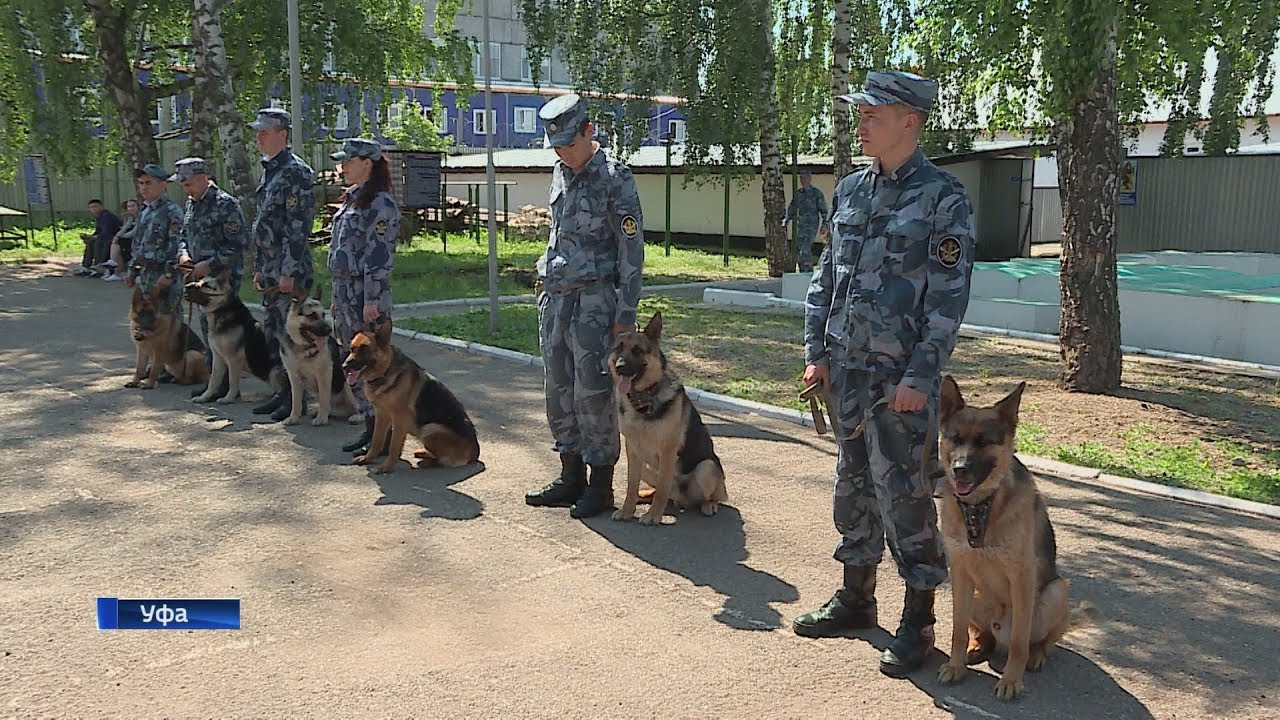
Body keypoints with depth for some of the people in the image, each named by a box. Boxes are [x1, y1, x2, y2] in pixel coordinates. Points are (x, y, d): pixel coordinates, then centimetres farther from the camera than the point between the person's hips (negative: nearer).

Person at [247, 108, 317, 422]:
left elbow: (298, 227, -19)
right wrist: (258, 268, 20)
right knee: (272, 331, 14)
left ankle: (296, 399, 3)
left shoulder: (296, 172, -13)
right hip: (270, 270, 10)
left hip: (290, 270, -10)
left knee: (290, 333, -5)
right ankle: (282, 391, 23)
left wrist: (289, 272, -21)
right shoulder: (268, 172, 17)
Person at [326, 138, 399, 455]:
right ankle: (370, 428, 21)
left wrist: (371, 300, -21)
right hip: (344, 290, 10)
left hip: (366, 294, -10)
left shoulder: (381, 203, -12)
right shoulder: (352, 199, 16)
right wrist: (336, 297, 19)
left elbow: (379, 256, -18)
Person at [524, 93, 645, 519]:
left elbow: (632, 251, -10)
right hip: (554, 297, 8)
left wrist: (626, 314, -14)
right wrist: (547, 281, 19)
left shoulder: (615, 179, -9)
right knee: (560, 393, 11)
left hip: (593, 301, -8)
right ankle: (571, 478, 22)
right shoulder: (560, 173, 14)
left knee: (593, 395, -5)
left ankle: (601, 485, 7)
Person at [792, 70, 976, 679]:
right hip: (847, 370, 7)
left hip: (903, 376, -6)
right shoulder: (850, 189, 10)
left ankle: (917, 621, 14)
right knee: (854, 485, 15)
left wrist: (919, 377, -17)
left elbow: (949, 297, -13)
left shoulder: (943, 199, -9)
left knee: (904, 494, -1)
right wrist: (817, 351, 8)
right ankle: (856, 597, 31)